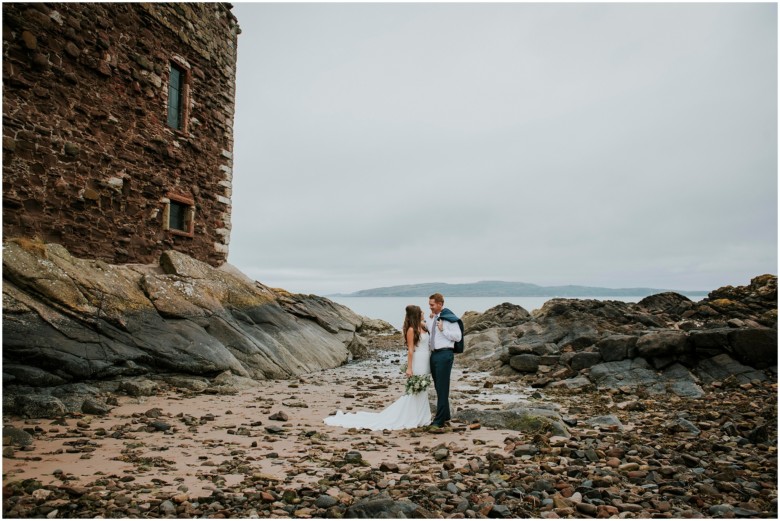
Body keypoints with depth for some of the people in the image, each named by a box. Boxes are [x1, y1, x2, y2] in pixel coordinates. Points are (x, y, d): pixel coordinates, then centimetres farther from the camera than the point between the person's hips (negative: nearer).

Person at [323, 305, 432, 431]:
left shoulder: (422, 327, 11)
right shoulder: (411, 330, -12)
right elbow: (410, 350, -15)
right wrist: (409, 367, -17)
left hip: (425, 362, 8)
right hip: (417, 362, -8)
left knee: (422, 390, 14)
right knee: (415, 390, -1)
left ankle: (420, 417, 24)